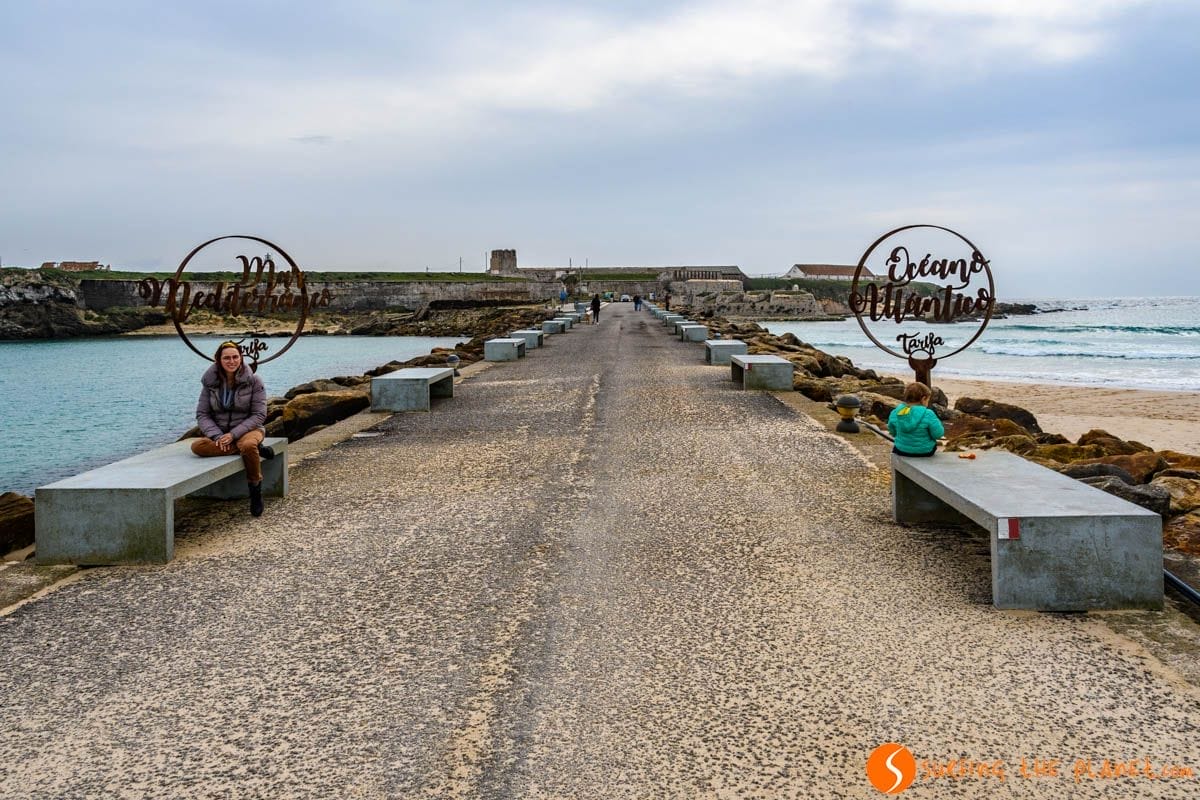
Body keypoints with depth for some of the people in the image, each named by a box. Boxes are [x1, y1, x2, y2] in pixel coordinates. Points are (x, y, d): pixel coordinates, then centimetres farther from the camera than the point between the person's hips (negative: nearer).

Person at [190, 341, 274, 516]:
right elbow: (202, 414, 1)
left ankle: (256, 493, -19)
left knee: (248, 445, -40)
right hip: (219, 433, 3)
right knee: (197, 446, -29)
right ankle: (256, 448, -23)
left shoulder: (253, 381, -6)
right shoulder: (210, 382, 1)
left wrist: (233, 434, -20)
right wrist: (217, 436, -17)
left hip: (247, 430, -3)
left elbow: (259, 415, -9)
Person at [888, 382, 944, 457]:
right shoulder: (928, 415, -23)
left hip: (902, 450, 2)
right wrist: (937, 422, 3)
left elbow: (892, 431, 4)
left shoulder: (895, 413, -11)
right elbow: (938, 434, -16)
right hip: (924, 451, -2)